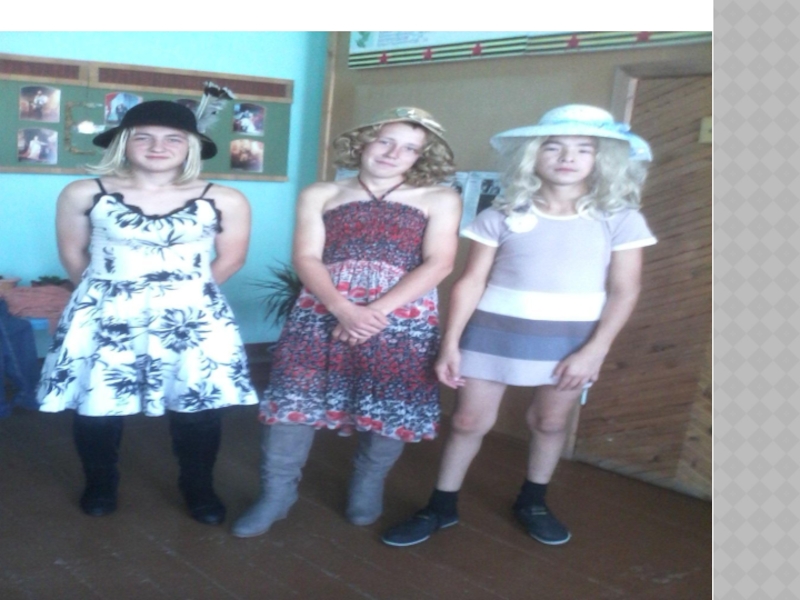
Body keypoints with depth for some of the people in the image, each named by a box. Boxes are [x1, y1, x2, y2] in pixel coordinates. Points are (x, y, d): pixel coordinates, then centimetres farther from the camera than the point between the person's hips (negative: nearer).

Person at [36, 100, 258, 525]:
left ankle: (198, 489, 28)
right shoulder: (84, 195, -4)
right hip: (104, 316, 1)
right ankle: (99, 485, 34)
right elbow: (73, 255, 7)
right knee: (96, 404, 8)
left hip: (192, 317, 0)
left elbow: (230, 258, 4)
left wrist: (185, 292, 9)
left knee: (196, 406, 4)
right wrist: (107, 295, 13)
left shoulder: (224, 201, -6)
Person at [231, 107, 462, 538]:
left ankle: (368, 487, 28)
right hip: (322, 310, 1)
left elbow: (438, 264, -4)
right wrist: (344, 310, -16)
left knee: (390, 408, 3)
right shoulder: (319, 195, 10)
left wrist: (377, 311, -15)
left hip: (404, 317, 0)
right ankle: (276, 493, 14)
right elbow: (306, 258, 1)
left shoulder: (439, 200, 6)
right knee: (294, 397, -3)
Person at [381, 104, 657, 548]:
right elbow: (471, 282, -3)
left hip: (571, 337, 1)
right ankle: (441, 507, 22)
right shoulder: (502, 215, -5)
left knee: (550, 422, 14)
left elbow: (624, 292, -4)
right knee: (470, 419, 5)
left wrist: (593, 352, -11)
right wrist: (450, 343, -7)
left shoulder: (619, 219, -4)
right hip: (495, 330, 0)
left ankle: (533, 502, 38)